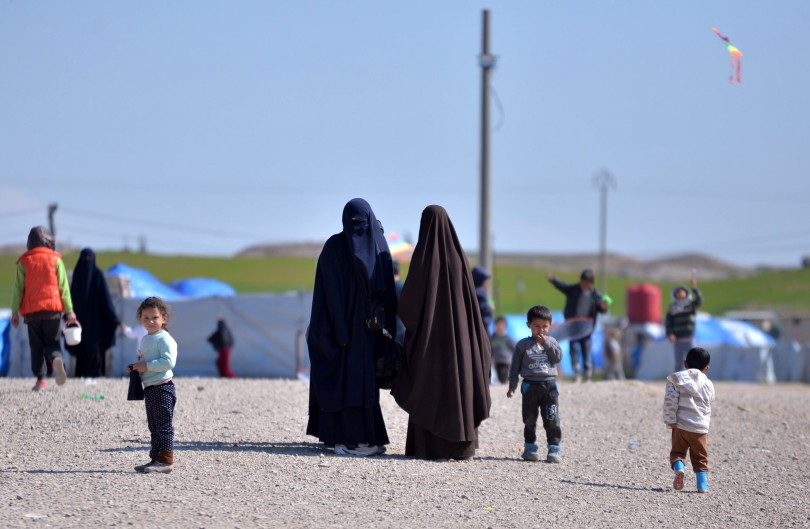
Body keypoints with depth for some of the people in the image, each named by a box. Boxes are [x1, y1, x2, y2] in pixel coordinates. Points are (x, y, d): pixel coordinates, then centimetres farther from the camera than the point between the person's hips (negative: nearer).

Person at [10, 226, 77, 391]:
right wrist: (69, 311, 3)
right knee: (52, 341, 6)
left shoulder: (24, 262, 4)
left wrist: (14, 312, 7)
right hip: (53, 309, 0)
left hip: (31, 311, 0)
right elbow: (63, 287, 2)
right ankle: (57, 359, -28)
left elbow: (18, 288, 2)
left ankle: (40, 379, 0)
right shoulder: (55, 260, 4)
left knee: (36, 345, 9)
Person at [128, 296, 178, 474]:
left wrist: (146, 366, -21)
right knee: (153, 426, 13)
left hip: (162, 388, -10)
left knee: (163, 426, -8)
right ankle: (155, 459, 18)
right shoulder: (145, 340, 17)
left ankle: (166, 461, -6)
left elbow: (168, 361, -23)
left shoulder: (164, 339, -12)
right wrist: (135, 367, 10)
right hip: (149, 389, 10)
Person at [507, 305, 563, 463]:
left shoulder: (551, 342, 10)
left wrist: (546, 344, -10)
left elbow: (558, 357, -5)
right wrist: (512, 385, -1)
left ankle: (555, 448, 1)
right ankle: (530, 447, 15)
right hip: (530, 385, -1)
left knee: (552, 420, -3)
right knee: (530, 420, 5)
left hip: (549, 385, 1)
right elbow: (515, 366, 4)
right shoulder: (523, 345, 4)